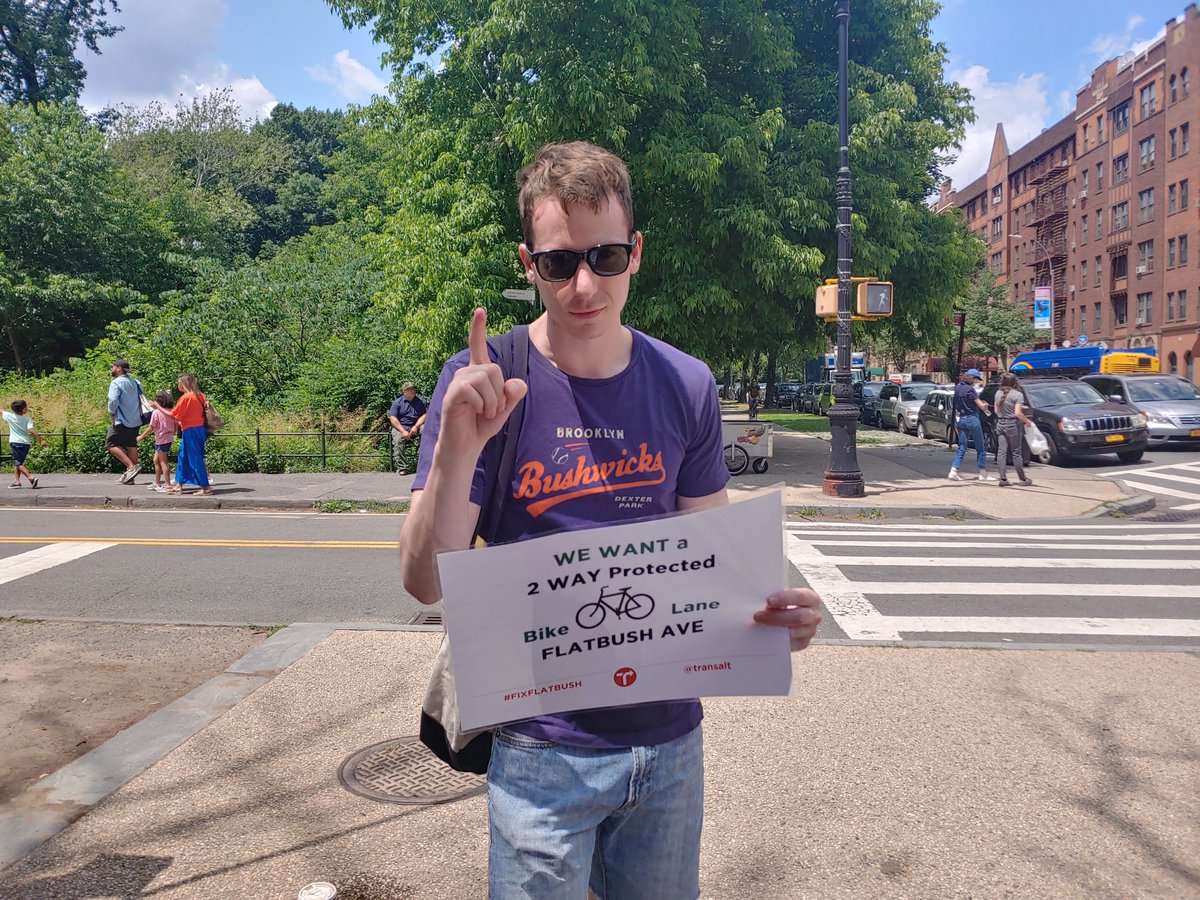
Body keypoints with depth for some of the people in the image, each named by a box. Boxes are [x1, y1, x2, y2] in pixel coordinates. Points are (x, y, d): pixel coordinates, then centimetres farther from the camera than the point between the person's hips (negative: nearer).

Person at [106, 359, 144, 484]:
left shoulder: (116, 383, -10)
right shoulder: (135, 382, 12)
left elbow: (113, 400, -20)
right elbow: (142, 399, 16)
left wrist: (112, 414, -5)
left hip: (122, 421, -8)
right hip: (136, 421, 8)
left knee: (111, 444, -2)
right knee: (132, 447, 9)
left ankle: (131, 467, -15)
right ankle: (130, 477, 12)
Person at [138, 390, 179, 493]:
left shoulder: (156, 412, -13)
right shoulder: (171, 412, 5)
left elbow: (151, 428, -12)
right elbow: (176, 425, 8)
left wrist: (141, 436, -1)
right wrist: (173, 433, 23)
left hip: (161, 440, -7)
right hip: (169, 438, 7)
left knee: (163, 462, -3)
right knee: (156, 460, 18)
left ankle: (167, 485, -4)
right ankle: (157, 483, 25)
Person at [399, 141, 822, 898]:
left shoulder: (686, 386, -4)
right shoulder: (482, 384, -12)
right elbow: (428, 584, -14)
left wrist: (776, 606, -16)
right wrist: (457, 449, -30)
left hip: (669, 734, 3)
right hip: (543, 746, -3)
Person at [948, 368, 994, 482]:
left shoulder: (957, 387, 5)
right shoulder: (970, 390, -17)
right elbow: (981, 406, -15)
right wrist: (985, 405, 8)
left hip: (961, 419, 7)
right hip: (972, 419, -7)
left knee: (961, 447, 8)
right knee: (980, 448, 6)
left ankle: (953, 472, -5)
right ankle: (983, 474, 11)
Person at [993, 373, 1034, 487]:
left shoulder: (998, 393, 5)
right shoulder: (1018, 395, -11)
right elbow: (1017, 413, -16)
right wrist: (1028, 421, -3)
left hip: (1000, 424, 4)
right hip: (1012, 424, -4)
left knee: (1001, 451, 3)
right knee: (1016, 452, 3)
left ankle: (1003, 478, -1)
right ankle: (1023, 479, 12)